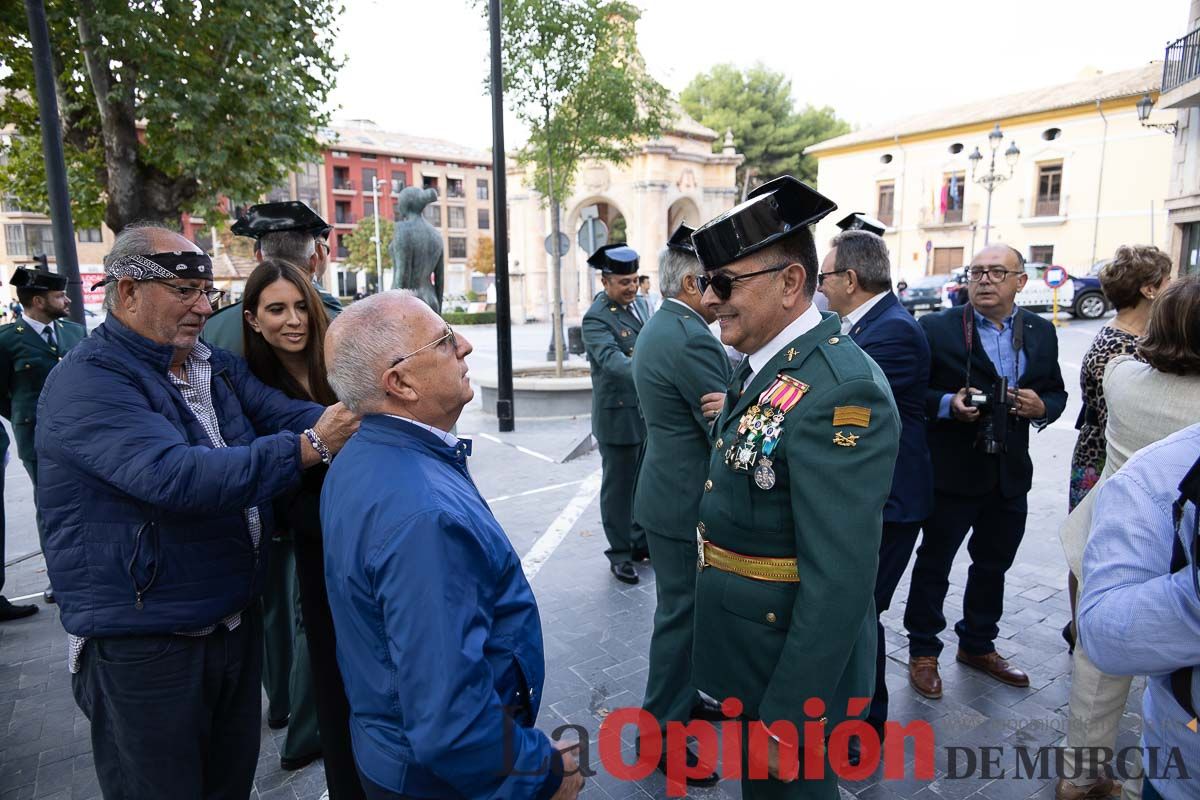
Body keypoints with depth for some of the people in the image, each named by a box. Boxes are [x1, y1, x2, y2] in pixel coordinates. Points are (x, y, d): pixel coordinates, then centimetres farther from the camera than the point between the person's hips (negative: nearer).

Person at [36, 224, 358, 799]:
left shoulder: (215, 365, 8)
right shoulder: (87, 381, -19)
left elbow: (283, 412, -4)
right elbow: (176, 476, -33)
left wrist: (359, 422, -23)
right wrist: (308, 447, -34)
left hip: (236, 622, 7)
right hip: (143, 646, -7)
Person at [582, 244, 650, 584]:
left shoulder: (641, 303, 8)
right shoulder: (596, 318, -16)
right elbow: (612, 359, -31)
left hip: (650, 411, 7)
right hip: (618, 415, -7)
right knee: (618, 486, 6)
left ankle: (641, 542, 35)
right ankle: (619, 554, 21)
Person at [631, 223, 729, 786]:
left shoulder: (660, 327, 10)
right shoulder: (691, 338, -23)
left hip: (669, 489, 10)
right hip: (686, 501, -10)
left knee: (683, 608, 23)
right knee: (681, 614, 6)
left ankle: (681, 697, 41)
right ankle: (661, 730, 23)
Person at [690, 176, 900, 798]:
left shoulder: (840, 391, -28)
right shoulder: (763, 364, 2)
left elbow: (838, 580, -28)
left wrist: (786, 715, -22)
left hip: (794, 669, -8)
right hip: (748, 651, 8)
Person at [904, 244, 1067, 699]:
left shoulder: (1041, 333, 6)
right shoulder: (937, 328, -9)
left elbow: (1056, 392, 12)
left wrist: (1042, 407, -9)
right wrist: (947, 403, -25)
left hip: (1010, 474, 5)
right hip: (951, 471, -5)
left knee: (993, 564, 20)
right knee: (934, 563, 8)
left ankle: (978, 645, 40)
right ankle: (923, 652, 26)